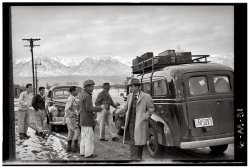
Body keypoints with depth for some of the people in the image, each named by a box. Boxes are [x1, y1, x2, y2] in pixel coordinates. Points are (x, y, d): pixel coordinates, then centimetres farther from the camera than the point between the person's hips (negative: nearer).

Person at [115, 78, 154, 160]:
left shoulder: (146, 97, -6)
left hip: (141, 122, -3)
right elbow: (126, 108, 16)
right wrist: (117, 113, 3)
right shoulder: (130, 96, 9)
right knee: (132, 140, -1)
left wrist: (145, 117, -14)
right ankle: (133, 158, 3)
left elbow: (151, 108, 0)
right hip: (131, 121, 3)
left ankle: (139, 157, 26)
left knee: (140, 140, 7)